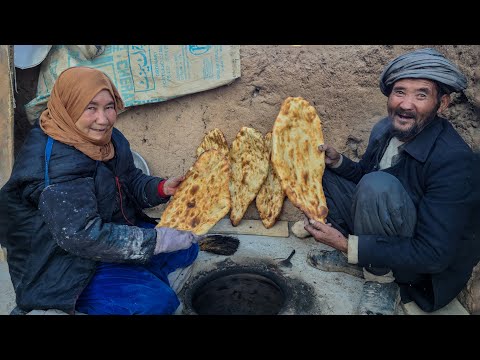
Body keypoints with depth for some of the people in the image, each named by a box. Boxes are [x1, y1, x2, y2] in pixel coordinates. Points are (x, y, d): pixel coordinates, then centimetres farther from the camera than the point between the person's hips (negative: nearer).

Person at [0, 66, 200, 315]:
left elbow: (131, 181, 8)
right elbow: (82, 236, -34)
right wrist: (160, 239, -33)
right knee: (157, 301, -21)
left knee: (186, 249, 4)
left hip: (106, 231, 8)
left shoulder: (105, 139, -4)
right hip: (60, 271, -8)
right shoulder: (55, 163, -30)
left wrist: (162, 188, -15)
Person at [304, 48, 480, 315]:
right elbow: (363, 173, 12)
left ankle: (381, 282, -12)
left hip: (426, 269, -7)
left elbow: (434, 255, -30)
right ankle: (360, 261, 1)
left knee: (378, 185, -35)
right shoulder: (384, 129, -6)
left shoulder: (454, 160, -28)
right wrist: (337, 160, -10)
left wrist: (347, 245, -30)